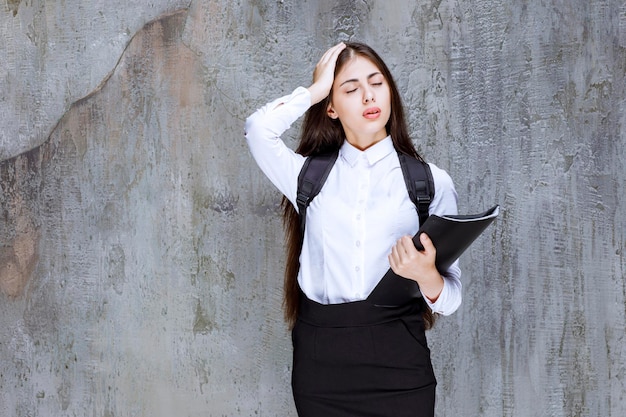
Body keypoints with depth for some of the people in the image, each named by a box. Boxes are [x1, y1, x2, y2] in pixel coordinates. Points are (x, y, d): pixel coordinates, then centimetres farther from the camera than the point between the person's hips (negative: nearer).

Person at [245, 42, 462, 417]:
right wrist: (315, 89, 1)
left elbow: (450, 299, 2)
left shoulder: (431, 182, 4)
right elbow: (260, 129, -13)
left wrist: (427, 276, -21)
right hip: (321, 358, 1)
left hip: (398, 358, 0)